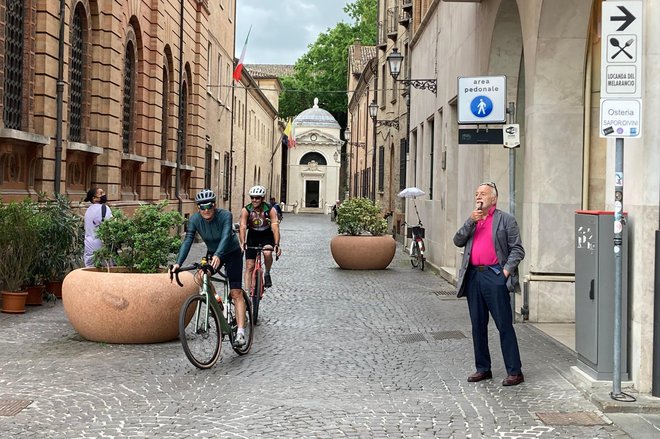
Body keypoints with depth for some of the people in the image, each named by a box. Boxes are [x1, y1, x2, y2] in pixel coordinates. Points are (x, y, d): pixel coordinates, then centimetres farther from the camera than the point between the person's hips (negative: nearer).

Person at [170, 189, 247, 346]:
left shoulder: (225, 215, -28)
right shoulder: (194, 219, -17)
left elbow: (225, 237, -42)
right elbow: (187, 241, -25)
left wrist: (218, 256, -60)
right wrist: (178, 262, -39)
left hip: (232, 253, -4)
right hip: (212, 253, 4)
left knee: (236, 292, -12)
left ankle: (240, 332, -13)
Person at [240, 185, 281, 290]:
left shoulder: (270, 210, -21)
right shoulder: (246, 210, -19)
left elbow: (275, 227, -30)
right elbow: (243, 227, -29)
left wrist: (277, 245, -43)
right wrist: (242, 242, -45)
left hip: (267, 236, -1)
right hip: (253, 236, 1)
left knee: (267, 253, -31)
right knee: (249, 266, -5)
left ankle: (267, 273, -2)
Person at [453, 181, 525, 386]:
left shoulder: (505, 219, 1)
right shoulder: (472, 220, 17)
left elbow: (517, 250, -2)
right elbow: (458, 241, 5)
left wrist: (507, 270, -14)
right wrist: (471, 221, -4)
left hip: (494, 277, -6)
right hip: (473, 276, 6)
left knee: (504, 325, -5)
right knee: (478, 325, 11)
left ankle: (514, 372, 0)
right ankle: (483, 369, 21)